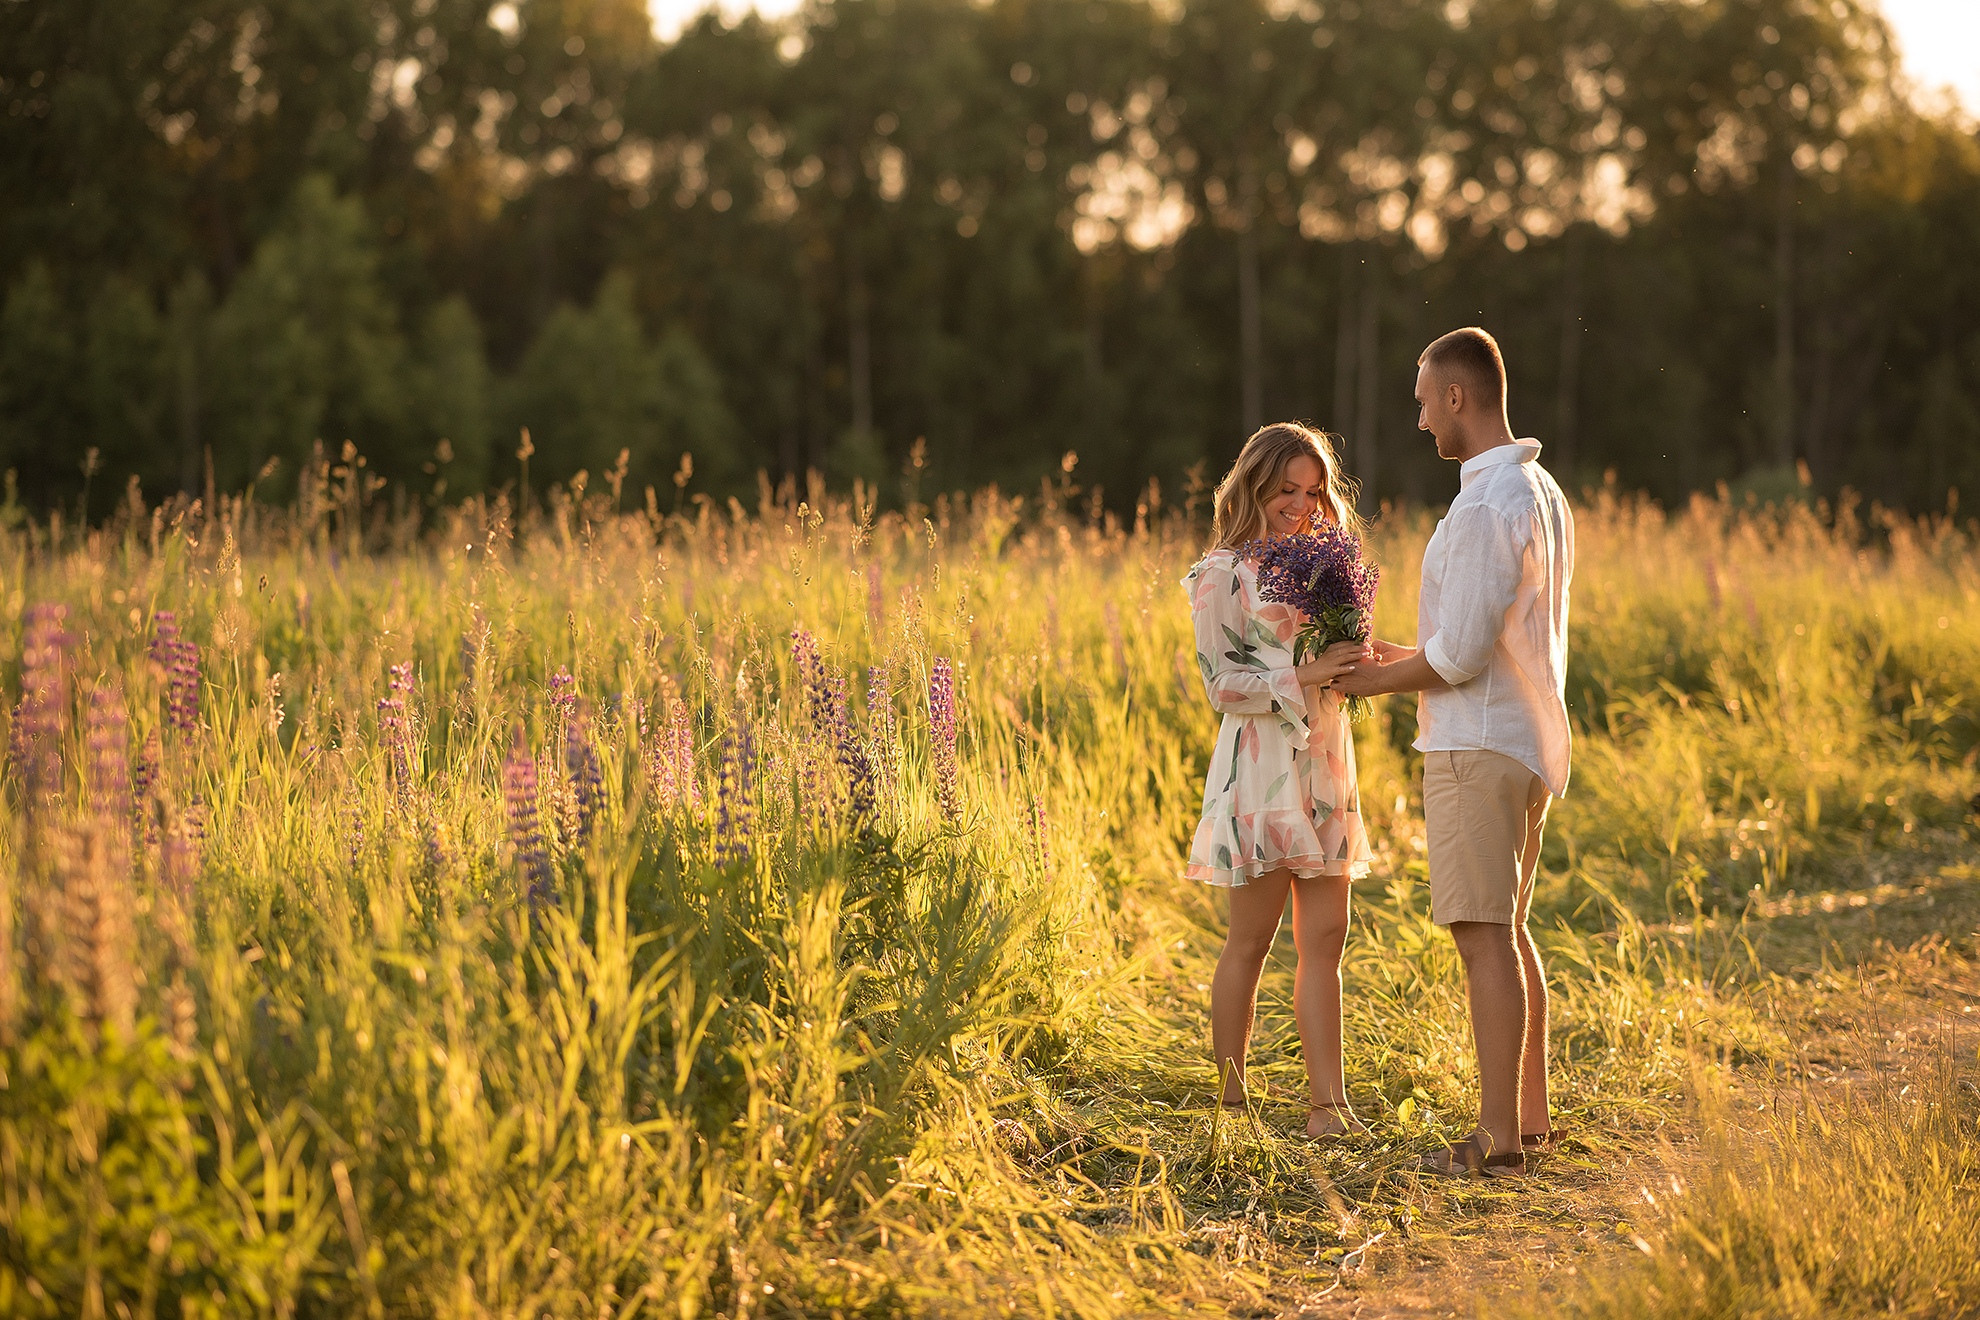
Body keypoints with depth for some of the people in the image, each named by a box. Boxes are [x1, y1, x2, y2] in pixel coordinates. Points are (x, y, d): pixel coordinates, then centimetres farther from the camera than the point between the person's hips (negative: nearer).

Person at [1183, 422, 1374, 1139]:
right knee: (1251, 940, 0)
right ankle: (1231, 1100, 10)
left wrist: (1356, 657, 0)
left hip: (1325, 764, 6)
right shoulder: (1223, 575, -4)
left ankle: (1328, 1101, 2)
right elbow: (1223, 683, -10)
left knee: (1324, 939, 2)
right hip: (1261, 765, -6)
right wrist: (1306, 675, -21)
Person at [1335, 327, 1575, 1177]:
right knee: (1507, 931, 16)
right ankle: (1530, 1118, 22)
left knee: (1485, 939, -8)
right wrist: (1408, 655, 19)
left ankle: (1497, 1139, -6)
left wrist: (1376, 681, -4)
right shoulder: (1540, 492, 14)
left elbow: (1461, 654, -21)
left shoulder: (1487, 508, -18)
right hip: (1526, 736, 10)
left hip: (1478, 743, -10)